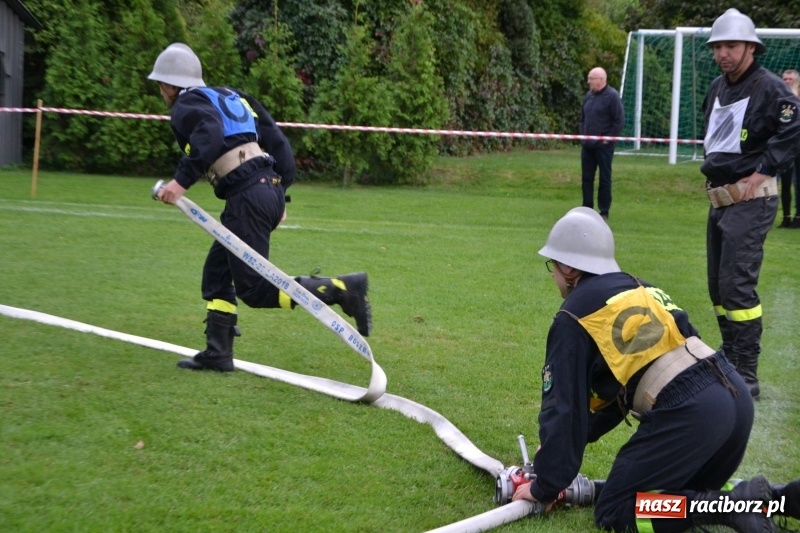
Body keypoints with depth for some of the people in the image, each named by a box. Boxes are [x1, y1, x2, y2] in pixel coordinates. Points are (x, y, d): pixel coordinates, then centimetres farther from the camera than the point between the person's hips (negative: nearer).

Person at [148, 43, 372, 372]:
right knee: (217, 271, 18)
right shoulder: (230, 97, 25)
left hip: (247, 196, -9)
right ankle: (217, 353, 19)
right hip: (271, 187, 9)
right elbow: (277, 141, 21)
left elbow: (210, 135, -23)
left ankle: (343, 288, -16)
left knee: (254, 288, -7)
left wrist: (182, 181, -26)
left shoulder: (187, 105, 1)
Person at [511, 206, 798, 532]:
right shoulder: (639, 288, 24)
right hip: (736, 395, 8)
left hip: (689, 411, -8)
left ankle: (739, 505, -13)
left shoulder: (574, 319, 1)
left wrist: (545, 487, 12)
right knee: (689, 493, 28)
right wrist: (566, 441, 37)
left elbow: (564, 406, 2)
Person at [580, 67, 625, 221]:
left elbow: (620, 121, -13)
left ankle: (604, 212, 6)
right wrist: (582, 134, 10)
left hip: (603, 145, -7)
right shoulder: (589, 95, 12)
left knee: (604, 179, 0)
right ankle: (587, 208, 19)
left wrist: (608, 139, -13)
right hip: (587, 145, 7)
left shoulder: (612, 96, -10)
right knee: (586, 178, 10)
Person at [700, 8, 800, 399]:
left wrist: (759, 175, -20)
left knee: (737, 286, -14)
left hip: (751, 200, -9)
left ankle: (746, 377, -9)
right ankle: (729, 359, 27)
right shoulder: (718, 88, 13)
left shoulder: (769, 88, -13)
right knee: (718, 284, 14)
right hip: (719, 198, 9)